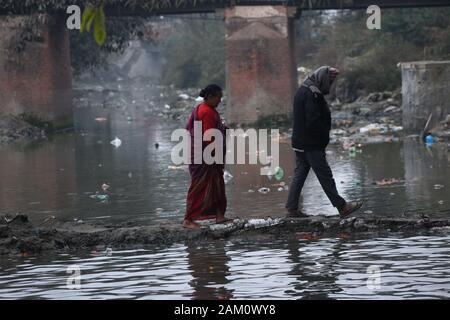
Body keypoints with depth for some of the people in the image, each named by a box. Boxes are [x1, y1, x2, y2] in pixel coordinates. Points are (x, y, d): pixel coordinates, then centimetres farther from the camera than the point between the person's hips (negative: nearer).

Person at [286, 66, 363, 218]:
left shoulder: (302, 90, 14)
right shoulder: (312, 94, -19)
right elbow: (314, 122, -23)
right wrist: (323, 139, -11)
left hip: (299, 143, 10)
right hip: (312, 145, -10)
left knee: (299, 175, 12)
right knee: (325, 177, -3)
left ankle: (292, 208, 11)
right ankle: (342, 207, 4)